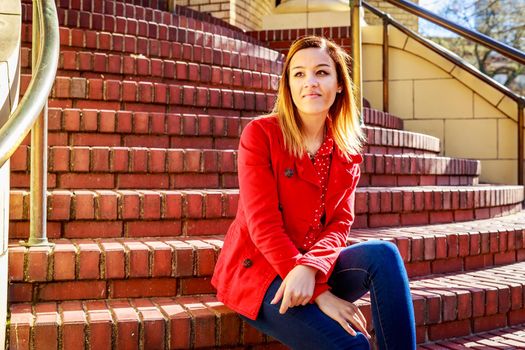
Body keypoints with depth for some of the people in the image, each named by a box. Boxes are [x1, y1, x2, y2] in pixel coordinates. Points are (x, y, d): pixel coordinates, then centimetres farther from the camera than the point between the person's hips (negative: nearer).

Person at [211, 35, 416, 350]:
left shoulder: (347, 150, 5)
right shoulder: (260, 134, -9)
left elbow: (339, 224, -2)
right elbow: (263, 224, -16)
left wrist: (310, 269, -26)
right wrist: (320, 294, -23)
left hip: (315, 266, 5)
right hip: (257, 267, -5)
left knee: (383, 255, -24)